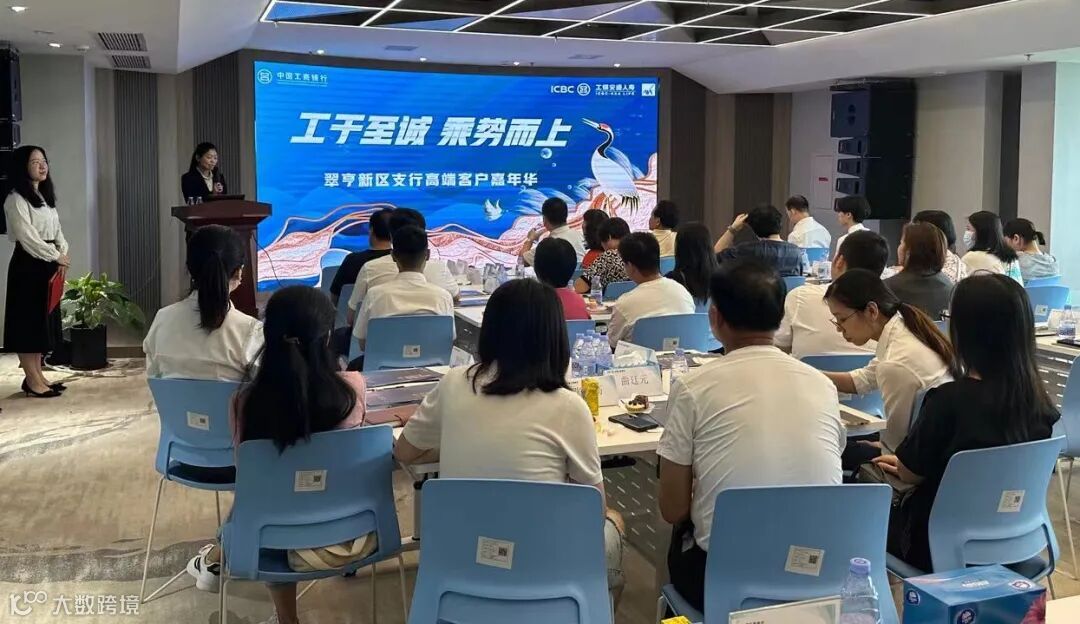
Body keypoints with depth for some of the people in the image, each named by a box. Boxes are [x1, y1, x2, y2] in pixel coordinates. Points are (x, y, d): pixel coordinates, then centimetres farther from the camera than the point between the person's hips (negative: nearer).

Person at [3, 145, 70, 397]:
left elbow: (56, 229, 15)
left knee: (44, 320, 11)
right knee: (28, 321, -4)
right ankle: (31, 380, 0)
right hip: (28, 266, -9)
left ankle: (38, 375, 18)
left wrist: (63, 252, -3)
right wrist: (55, 256, -13)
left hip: (48, 265, 9)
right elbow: (27, 237, -18)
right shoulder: (16, 199, -11)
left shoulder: (45, 196, 16)